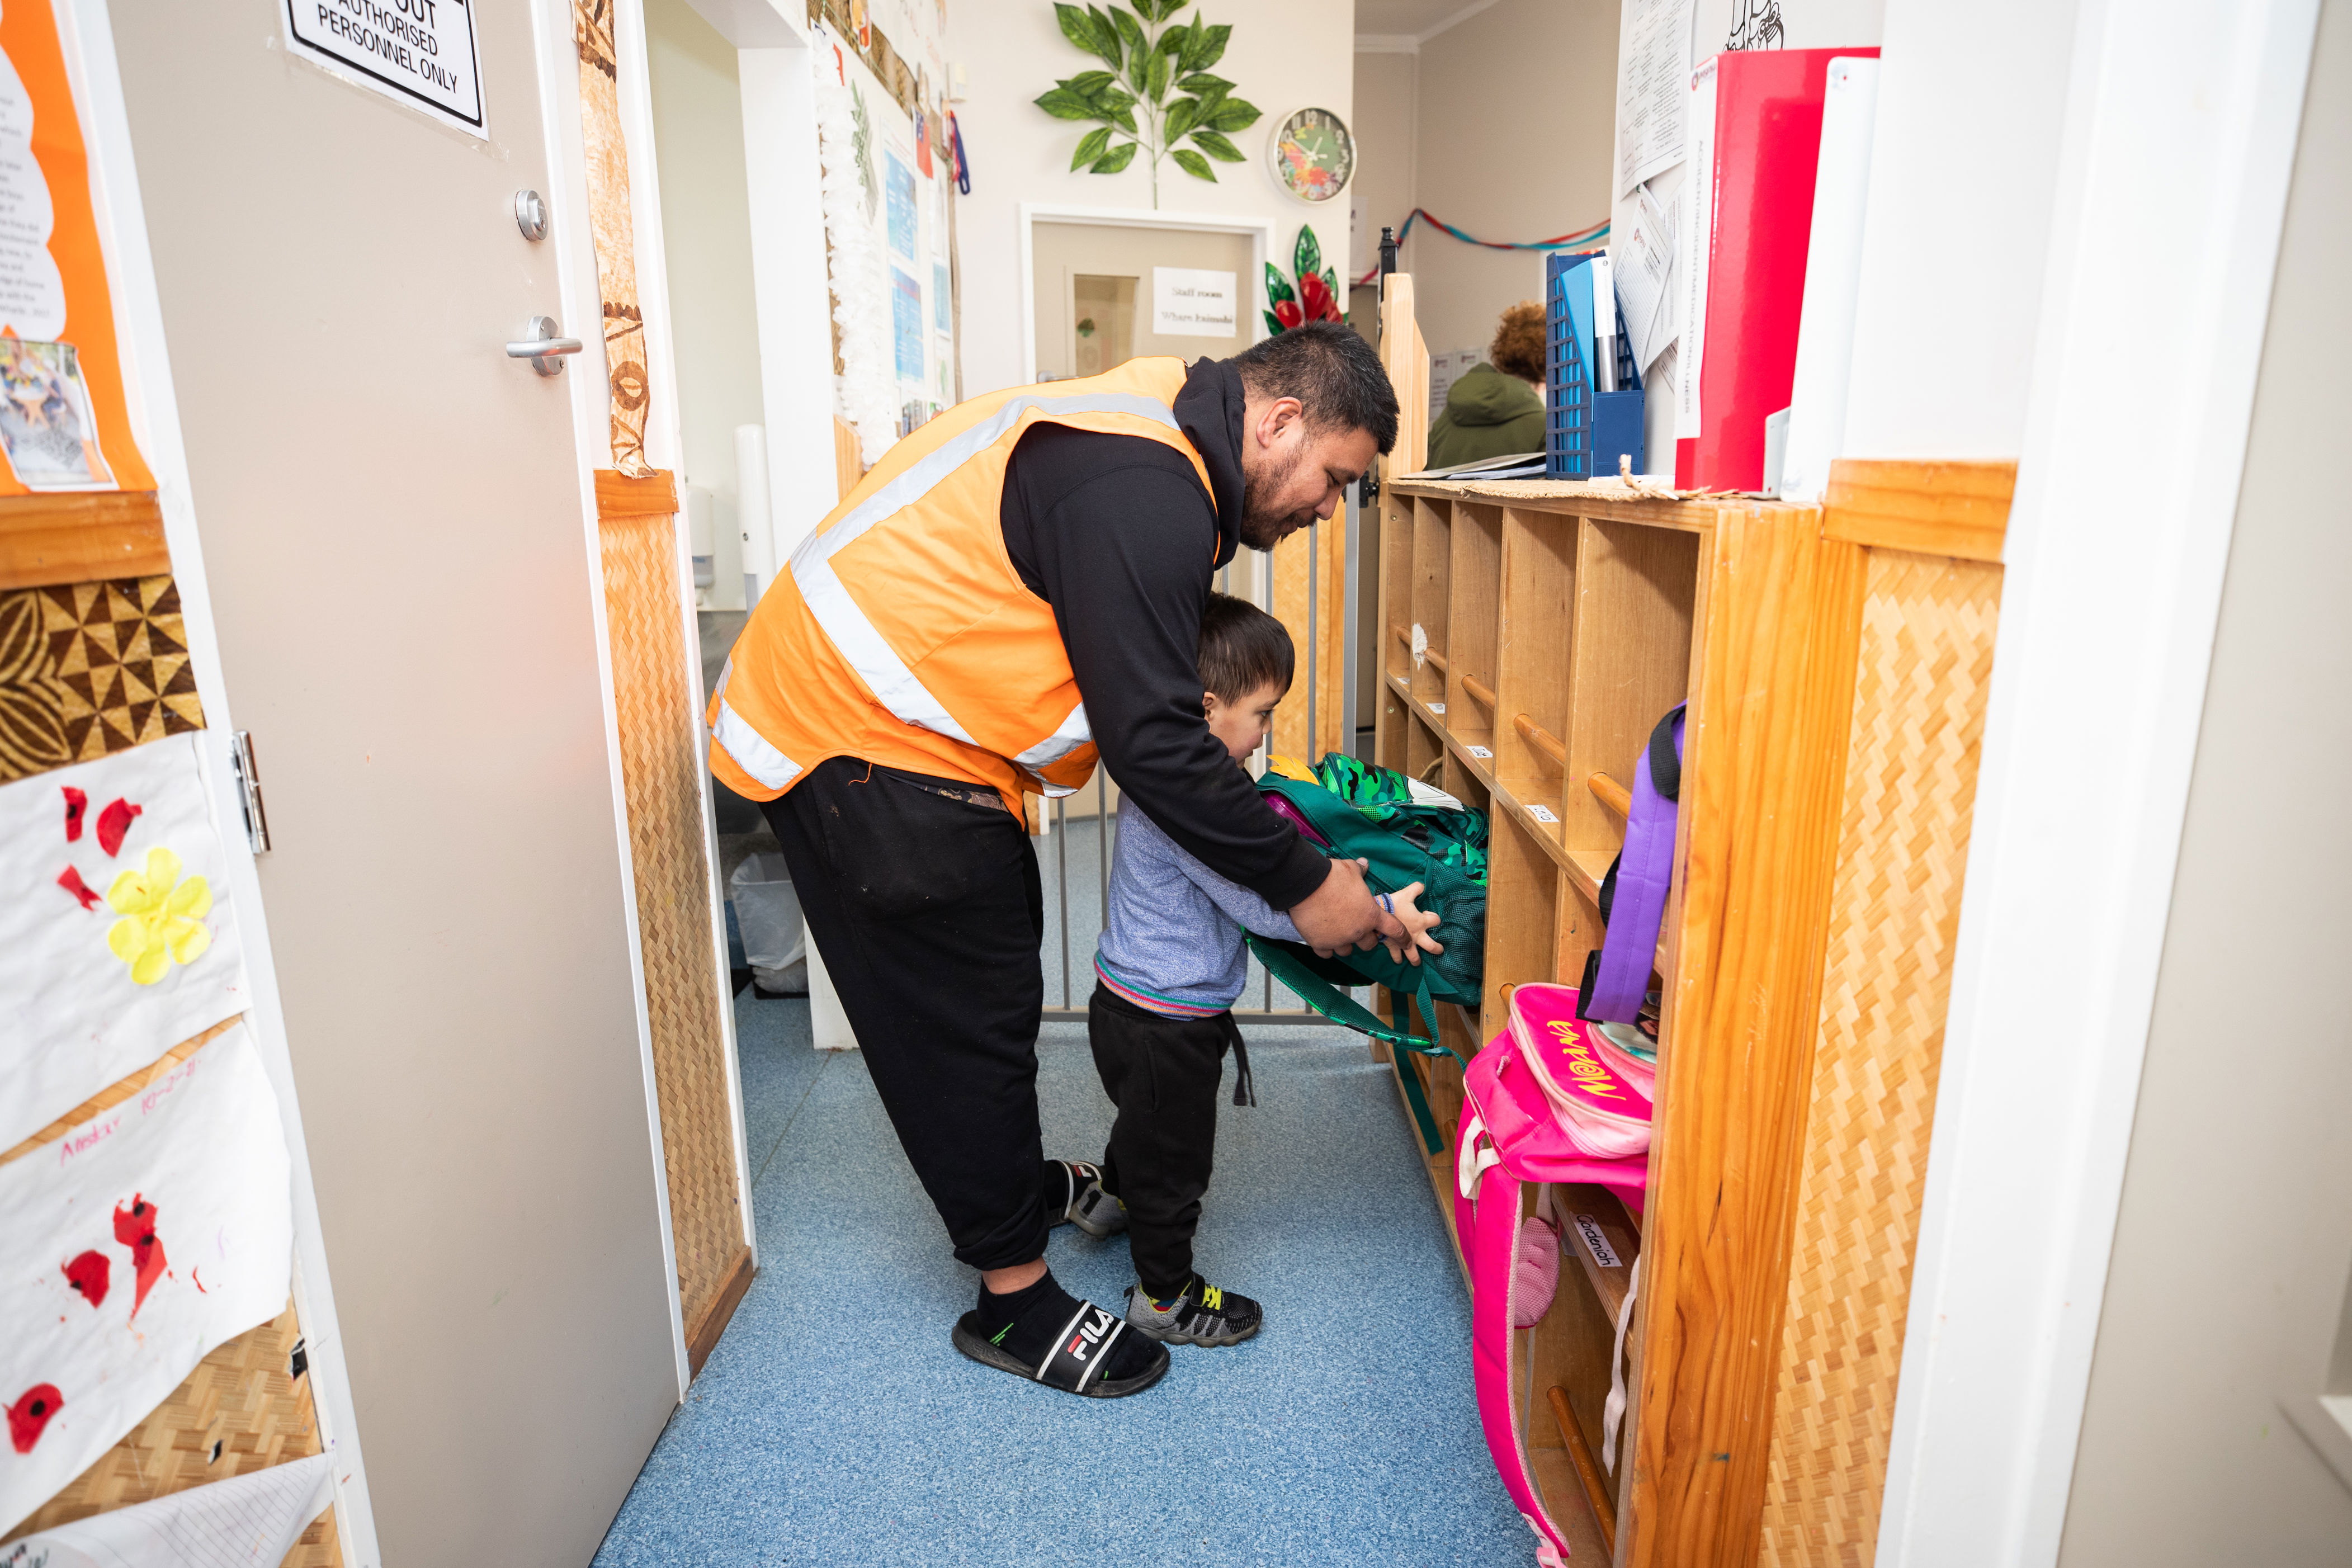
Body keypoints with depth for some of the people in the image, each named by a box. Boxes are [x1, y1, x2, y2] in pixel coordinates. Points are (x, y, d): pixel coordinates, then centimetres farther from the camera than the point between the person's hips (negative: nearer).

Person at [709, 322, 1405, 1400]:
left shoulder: (1157, 440, 10)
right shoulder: (1143, 492, -24)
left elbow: (1146, 691, 15)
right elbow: (1153, 742, -27)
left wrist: (1273, 838, 12)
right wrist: (1302, 884, -18)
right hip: (857, 741, -10)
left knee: (992, 959, 22)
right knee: (964, 1012, 0)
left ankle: (1009, 1184, 44)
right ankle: (1014, 1296, 18)